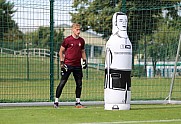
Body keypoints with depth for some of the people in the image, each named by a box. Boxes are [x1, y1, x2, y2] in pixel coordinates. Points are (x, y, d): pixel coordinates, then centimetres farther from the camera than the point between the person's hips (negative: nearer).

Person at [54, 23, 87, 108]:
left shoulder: (81, 41, 9)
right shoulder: (67, 40, -6)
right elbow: (61, 51, 0)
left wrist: (84, 60, 8)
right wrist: (62, 62, -8)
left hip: (78, 65, 5)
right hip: (68, 65, -5)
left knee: (79, 84, 6)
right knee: (62, 83, -5)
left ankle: (78, 103, 16)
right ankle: (56, 101, 0)